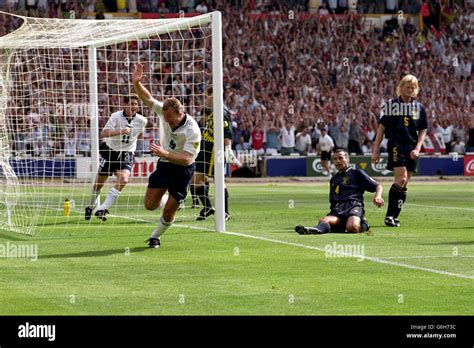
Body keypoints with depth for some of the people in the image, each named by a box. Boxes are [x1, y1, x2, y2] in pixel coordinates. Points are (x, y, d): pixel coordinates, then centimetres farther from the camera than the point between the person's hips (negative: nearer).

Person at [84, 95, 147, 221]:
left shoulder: (142, 120, -5)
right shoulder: (116, 116, -16)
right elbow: (103, 133, -29)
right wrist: (120, 131, -41)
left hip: (126, 154, 1)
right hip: (110, 150, -1)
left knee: (123, 179, -25)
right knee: (99, 182, 8)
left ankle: (102, 209, -23)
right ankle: (91, 207, 36)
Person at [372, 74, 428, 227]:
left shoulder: (419, 107, 11)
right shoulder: (391, 105, 2)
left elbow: (423, 130, 13)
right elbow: (382, 127, 3)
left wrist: (417, 148, -2)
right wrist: (376, 150, -1)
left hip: (412, 149, 4)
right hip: (396, 145, -4)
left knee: (404, 184, 4)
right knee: (401, 179, -18)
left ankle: (394, 216, 10)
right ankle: (390, 215, -11)